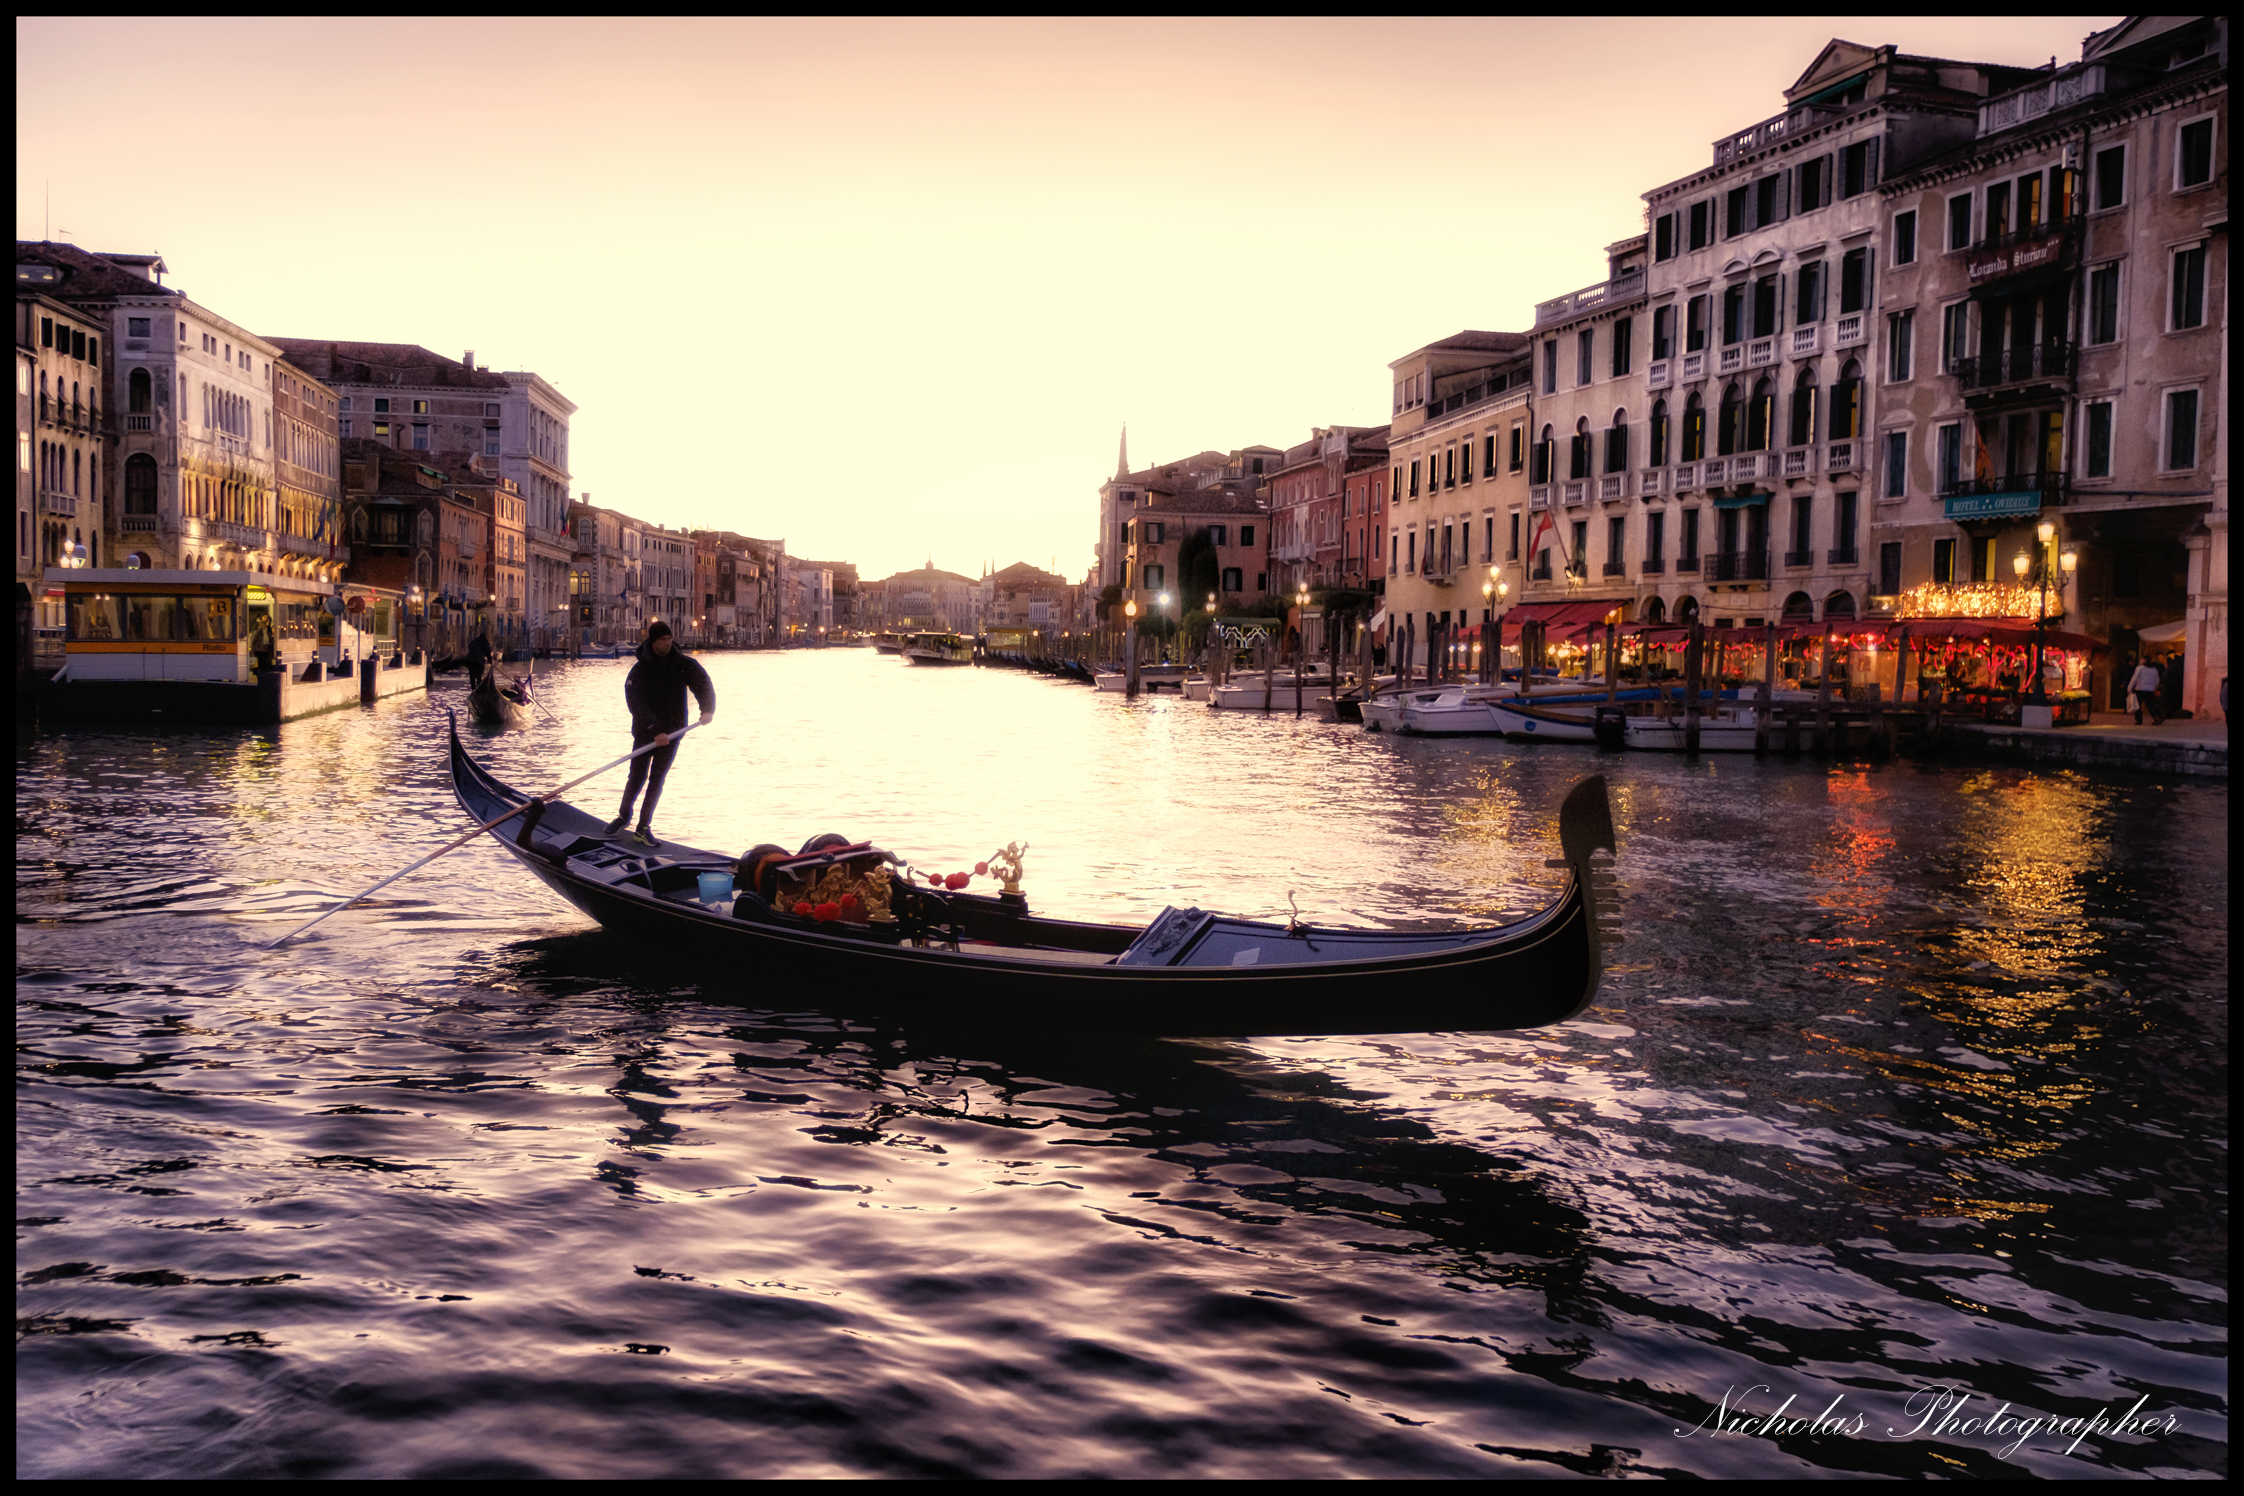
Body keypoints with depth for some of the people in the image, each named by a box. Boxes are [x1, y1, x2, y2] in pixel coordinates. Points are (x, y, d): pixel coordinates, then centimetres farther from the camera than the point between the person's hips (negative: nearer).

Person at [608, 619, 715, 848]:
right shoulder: (639, 670, -10)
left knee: (657, 780, 4)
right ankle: (624, 816, 27)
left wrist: (707, 708, -30)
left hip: (671, 732, 2)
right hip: (644, 732, -2)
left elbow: (703, 684, -10)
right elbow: (637, 704, -18)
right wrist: (655, 731, -28)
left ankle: (644, 828, 14)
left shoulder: (684, 664, -3)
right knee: (637, 778, 1)